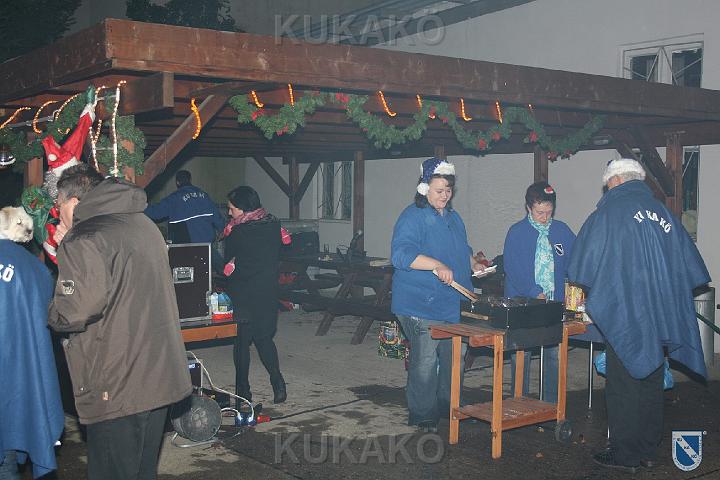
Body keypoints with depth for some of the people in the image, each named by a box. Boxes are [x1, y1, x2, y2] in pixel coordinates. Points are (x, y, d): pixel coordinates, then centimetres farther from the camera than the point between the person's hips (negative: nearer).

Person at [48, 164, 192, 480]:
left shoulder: (83, 242, -14)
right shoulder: (144, 225, 13)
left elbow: (74, 311, -26)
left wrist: (53, 314, -3)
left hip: (117, 389, -8)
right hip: (161, 377, 8)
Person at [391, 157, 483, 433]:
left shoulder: (453, 217, 15)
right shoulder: (413, 217, -13)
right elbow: (401, 254, -27)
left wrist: (473, 264, 15)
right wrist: (437, 266, -34)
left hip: (454, 305, 8)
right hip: (422, 307, -8)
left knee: (455, 358, 17)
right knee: (425, 361, -3)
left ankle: (449, 406, 33)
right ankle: (421, 415, 12)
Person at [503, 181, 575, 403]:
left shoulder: (562, 231, 6)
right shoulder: (517, 232, -3)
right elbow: (513, 268, -10)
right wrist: (535, 293, -18)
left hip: (555, 303, 3)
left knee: (554, 353, 4)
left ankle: (552, 402, 17)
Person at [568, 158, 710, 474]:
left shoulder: (610, 211, -6)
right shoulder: (664, 214, 8)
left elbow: (583, 268, -6)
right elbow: (692, 269, 12)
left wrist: (593, 288, 12)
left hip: (625, 314, -5)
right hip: (662, 315, 5)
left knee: (623, 385, 2)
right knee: (652, 382, 13)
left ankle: (625, 454, 8)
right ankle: (649, 450, 22)